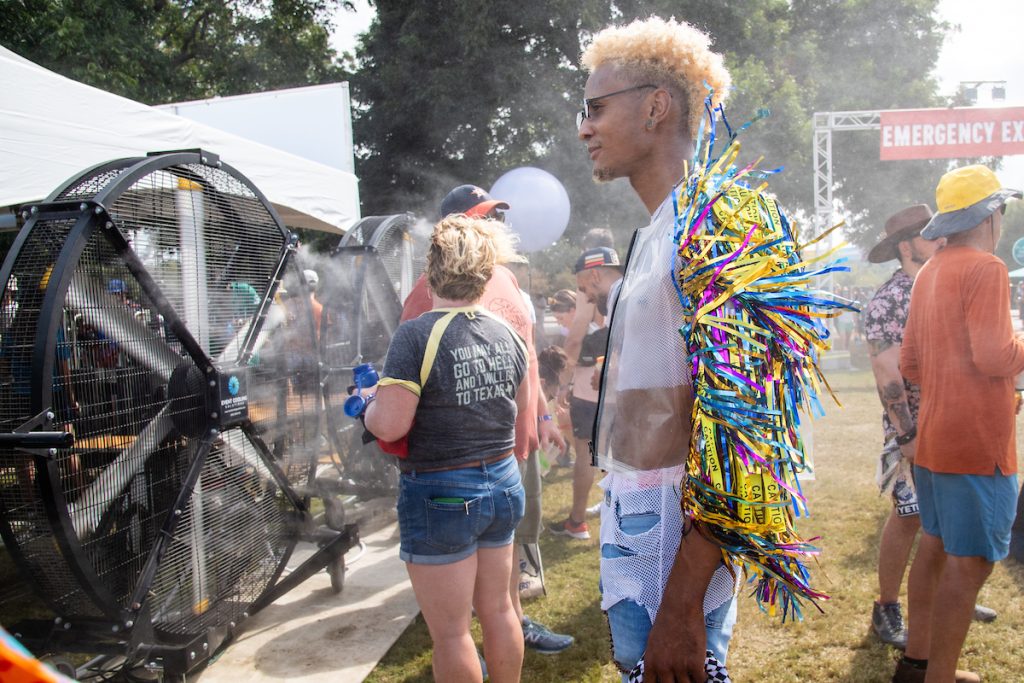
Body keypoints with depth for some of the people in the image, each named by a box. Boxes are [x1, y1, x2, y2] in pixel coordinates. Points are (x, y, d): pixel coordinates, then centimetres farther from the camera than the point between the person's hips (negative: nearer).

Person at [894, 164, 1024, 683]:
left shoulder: (928, 273, 13)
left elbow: (909, 363, 15)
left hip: (932, 439, 9)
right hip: (977, 443, -9)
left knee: (935, 545, 18)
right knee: (970, 563, -2)